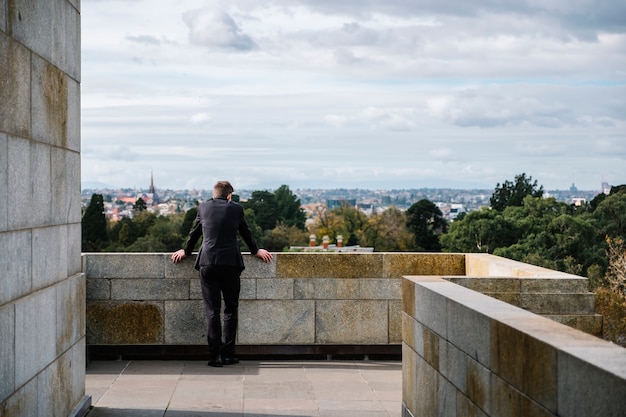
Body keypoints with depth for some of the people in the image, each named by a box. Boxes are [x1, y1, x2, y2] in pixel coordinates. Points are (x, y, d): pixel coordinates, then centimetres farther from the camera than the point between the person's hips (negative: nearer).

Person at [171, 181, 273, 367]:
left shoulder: (203, 208, 7)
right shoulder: (236, 208, 4)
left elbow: (194, 233, 19)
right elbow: (246, 233, 17)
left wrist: (186, 251, 36)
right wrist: (256, 251, 34)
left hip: (208, 263, 1)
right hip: (231, 264, -1)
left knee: (212, 311, 2)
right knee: (231, 309, 9)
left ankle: (215, 355, -2)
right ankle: (228, 354, 8)